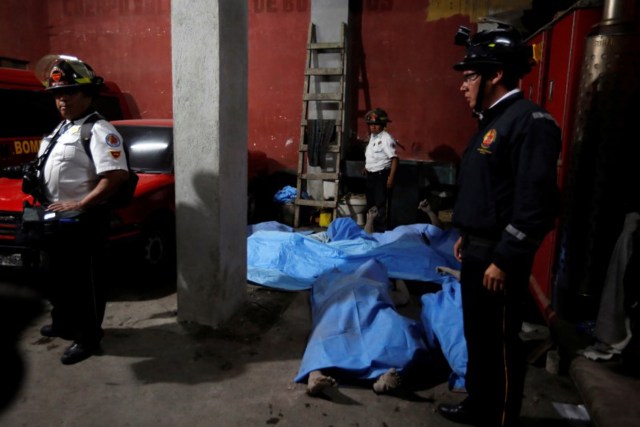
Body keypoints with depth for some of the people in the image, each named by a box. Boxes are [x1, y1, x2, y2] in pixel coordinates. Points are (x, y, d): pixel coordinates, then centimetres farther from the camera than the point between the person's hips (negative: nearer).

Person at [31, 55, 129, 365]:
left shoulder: (99, 130, -16)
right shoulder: (62, 128, 15)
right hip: (56, 219, 10)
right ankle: (63, 323, 42)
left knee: (84, 281, 2)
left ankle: (88, 338, 17)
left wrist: (79, 205, -26)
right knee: (56, 277, 22)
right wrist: (34, 181, 12)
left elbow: (116, 176, -27)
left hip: (83, 222, -10)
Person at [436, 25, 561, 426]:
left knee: (499, 342, 4)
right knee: (477, 335, 20)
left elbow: (534, 203, -23)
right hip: (478, 250, 10)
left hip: (499, 256, -10)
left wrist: (504, 260, -22)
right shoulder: (493, 120, 13)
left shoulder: (530, 121, -18)